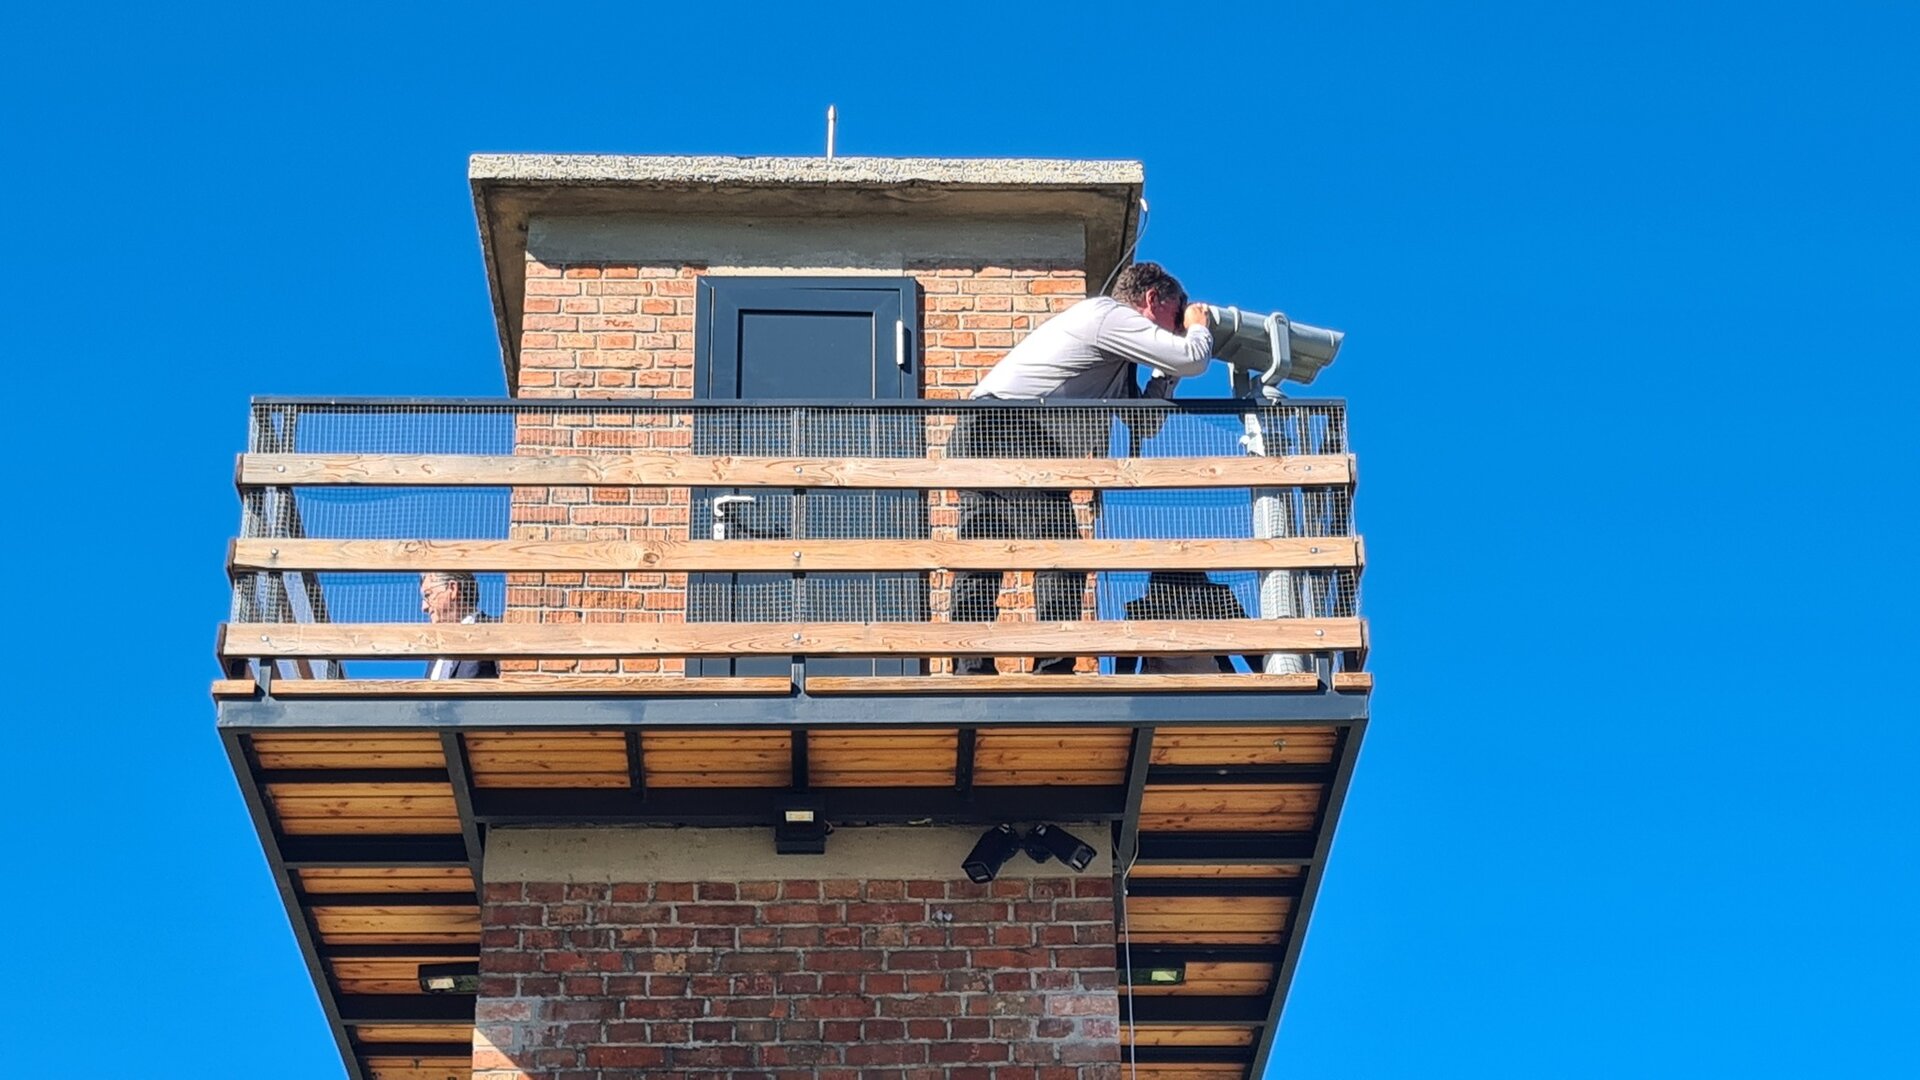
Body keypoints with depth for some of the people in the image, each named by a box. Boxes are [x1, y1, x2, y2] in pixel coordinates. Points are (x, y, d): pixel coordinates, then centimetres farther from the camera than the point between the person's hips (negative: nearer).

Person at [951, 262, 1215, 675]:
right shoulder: (1111, 316, -3)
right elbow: (1192, 360, -10)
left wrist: (1167, 373, 20)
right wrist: (1199, 328, 11)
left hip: (981, 436, 10)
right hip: (1008, 429, -10)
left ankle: (969, 668, 7)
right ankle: (1055, 670, -12)